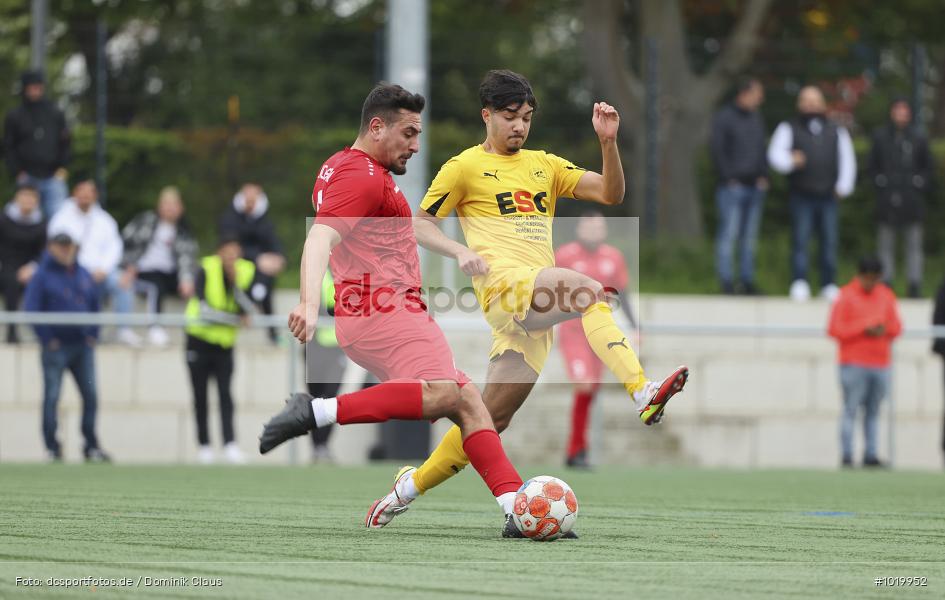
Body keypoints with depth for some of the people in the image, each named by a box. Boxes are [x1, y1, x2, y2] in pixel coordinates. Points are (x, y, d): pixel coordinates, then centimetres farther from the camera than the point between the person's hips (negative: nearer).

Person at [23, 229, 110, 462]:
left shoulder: (83, 275, 11)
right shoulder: (42, 275, -6)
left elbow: (94, 305, 20)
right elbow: (32, 309, -10)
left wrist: (93, 334, 10)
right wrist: (46, 338, -13)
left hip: (83, 345, 5)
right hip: (56, 347, -5)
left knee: (90, 395, 3)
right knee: (52, 396, -4)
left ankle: (92, 446, 11)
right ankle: (52, 447, 2)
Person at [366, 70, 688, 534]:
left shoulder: (544, 165, 23)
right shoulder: (466, 167, 9)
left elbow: (610, 194, 15)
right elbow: (420, 223, 8)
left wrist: (608, 142, -1)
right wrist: (459, 252, -10)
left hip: (538, 302, 6)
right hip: (504, 283, -6)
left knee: (493, 416, 4)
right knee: (591, 291, -33)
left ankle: (411, 486, 17)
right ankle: (642, 394, -48)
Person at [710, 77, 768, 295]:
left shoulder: (756, 117, 15)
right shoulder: (724, 117, -6)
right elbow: (716, 149, -10)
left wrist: (763, 175, 8)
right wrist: (729, 178, -13)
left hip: (755, 186, 7)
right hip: (733, 186, -7)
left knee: (749, 237, 9)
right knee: (728, 235, -9)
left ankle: (748, 281, 13)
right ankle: (726, 282, -10)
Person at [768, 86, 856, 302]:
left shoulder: (836, 131, 18)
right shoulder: (789, 129, 11)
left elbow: (847, 160, 19)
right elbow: (775, 154, -1)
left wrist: (843, 186, 6)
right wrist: (790, 161, -22)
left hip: (828, 195, 2)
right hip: (801, 195, -2)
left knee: (829, 241, 0)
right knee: (800, 240, -9)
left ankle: (829, 285, 5)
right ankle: (799, 284, -12)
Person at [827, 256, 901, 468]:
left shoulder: (886, 297, 14)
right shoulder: (846, 297, -2)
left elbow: (896, 327, 17)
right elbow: (834, 329, -7)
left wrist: (884, 329, -6)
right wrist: (864, 328, -12)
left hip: (880, 364, 5)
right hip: (854, 364, -5)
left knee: (873, 411, 4)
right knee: (851, 409, -9)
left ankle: (871, 454, 5)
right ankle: (846, 455, -9)